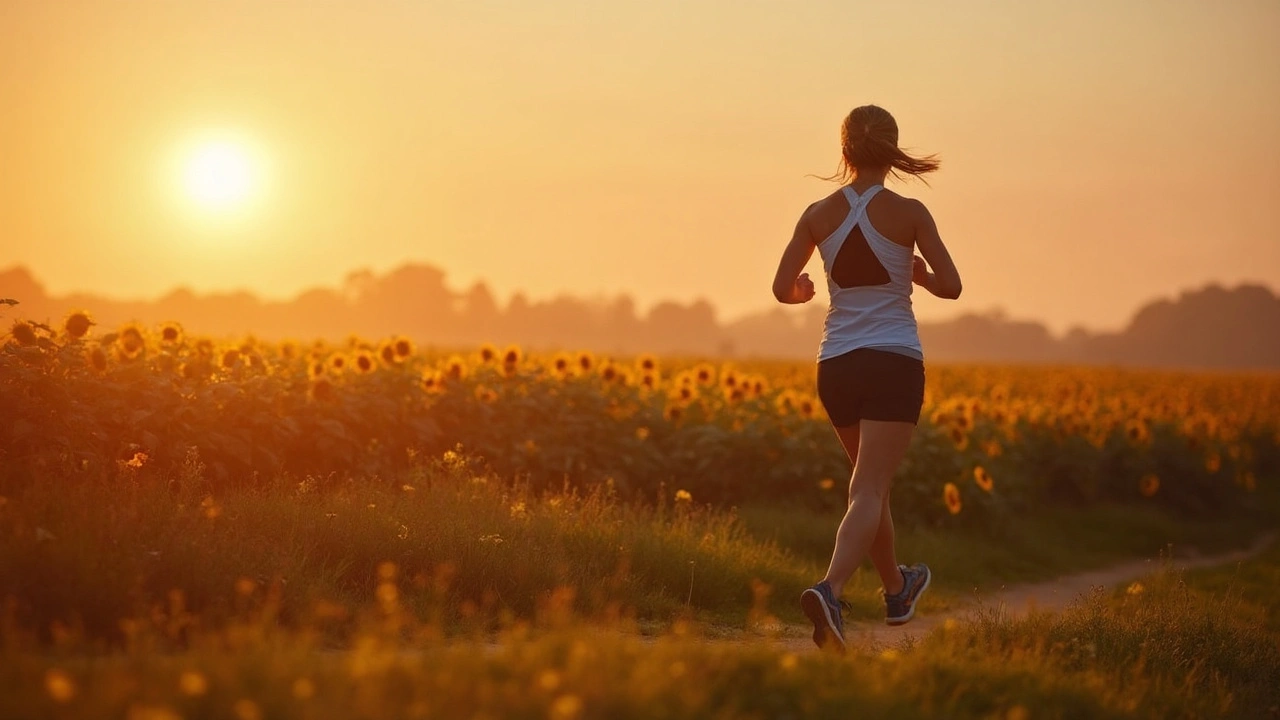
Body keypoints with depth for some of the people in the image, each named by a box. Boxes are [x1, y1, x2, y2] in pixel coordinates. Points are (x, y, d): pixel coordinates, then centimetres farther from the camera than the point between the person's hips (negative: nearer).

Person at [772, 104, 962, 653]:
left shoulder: (819, 215, 1)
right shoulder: (909, 214, -6)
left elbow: (782, 289, -1)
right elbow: (951, 286, -7)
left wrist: (805, 291, 21)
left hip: (836, 365, 4)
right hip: (894, 362, -4)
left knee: (870, 482, 24)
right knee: (869, 491, -9)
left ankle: (896, 588, 41)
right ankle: (830, 589, -33)